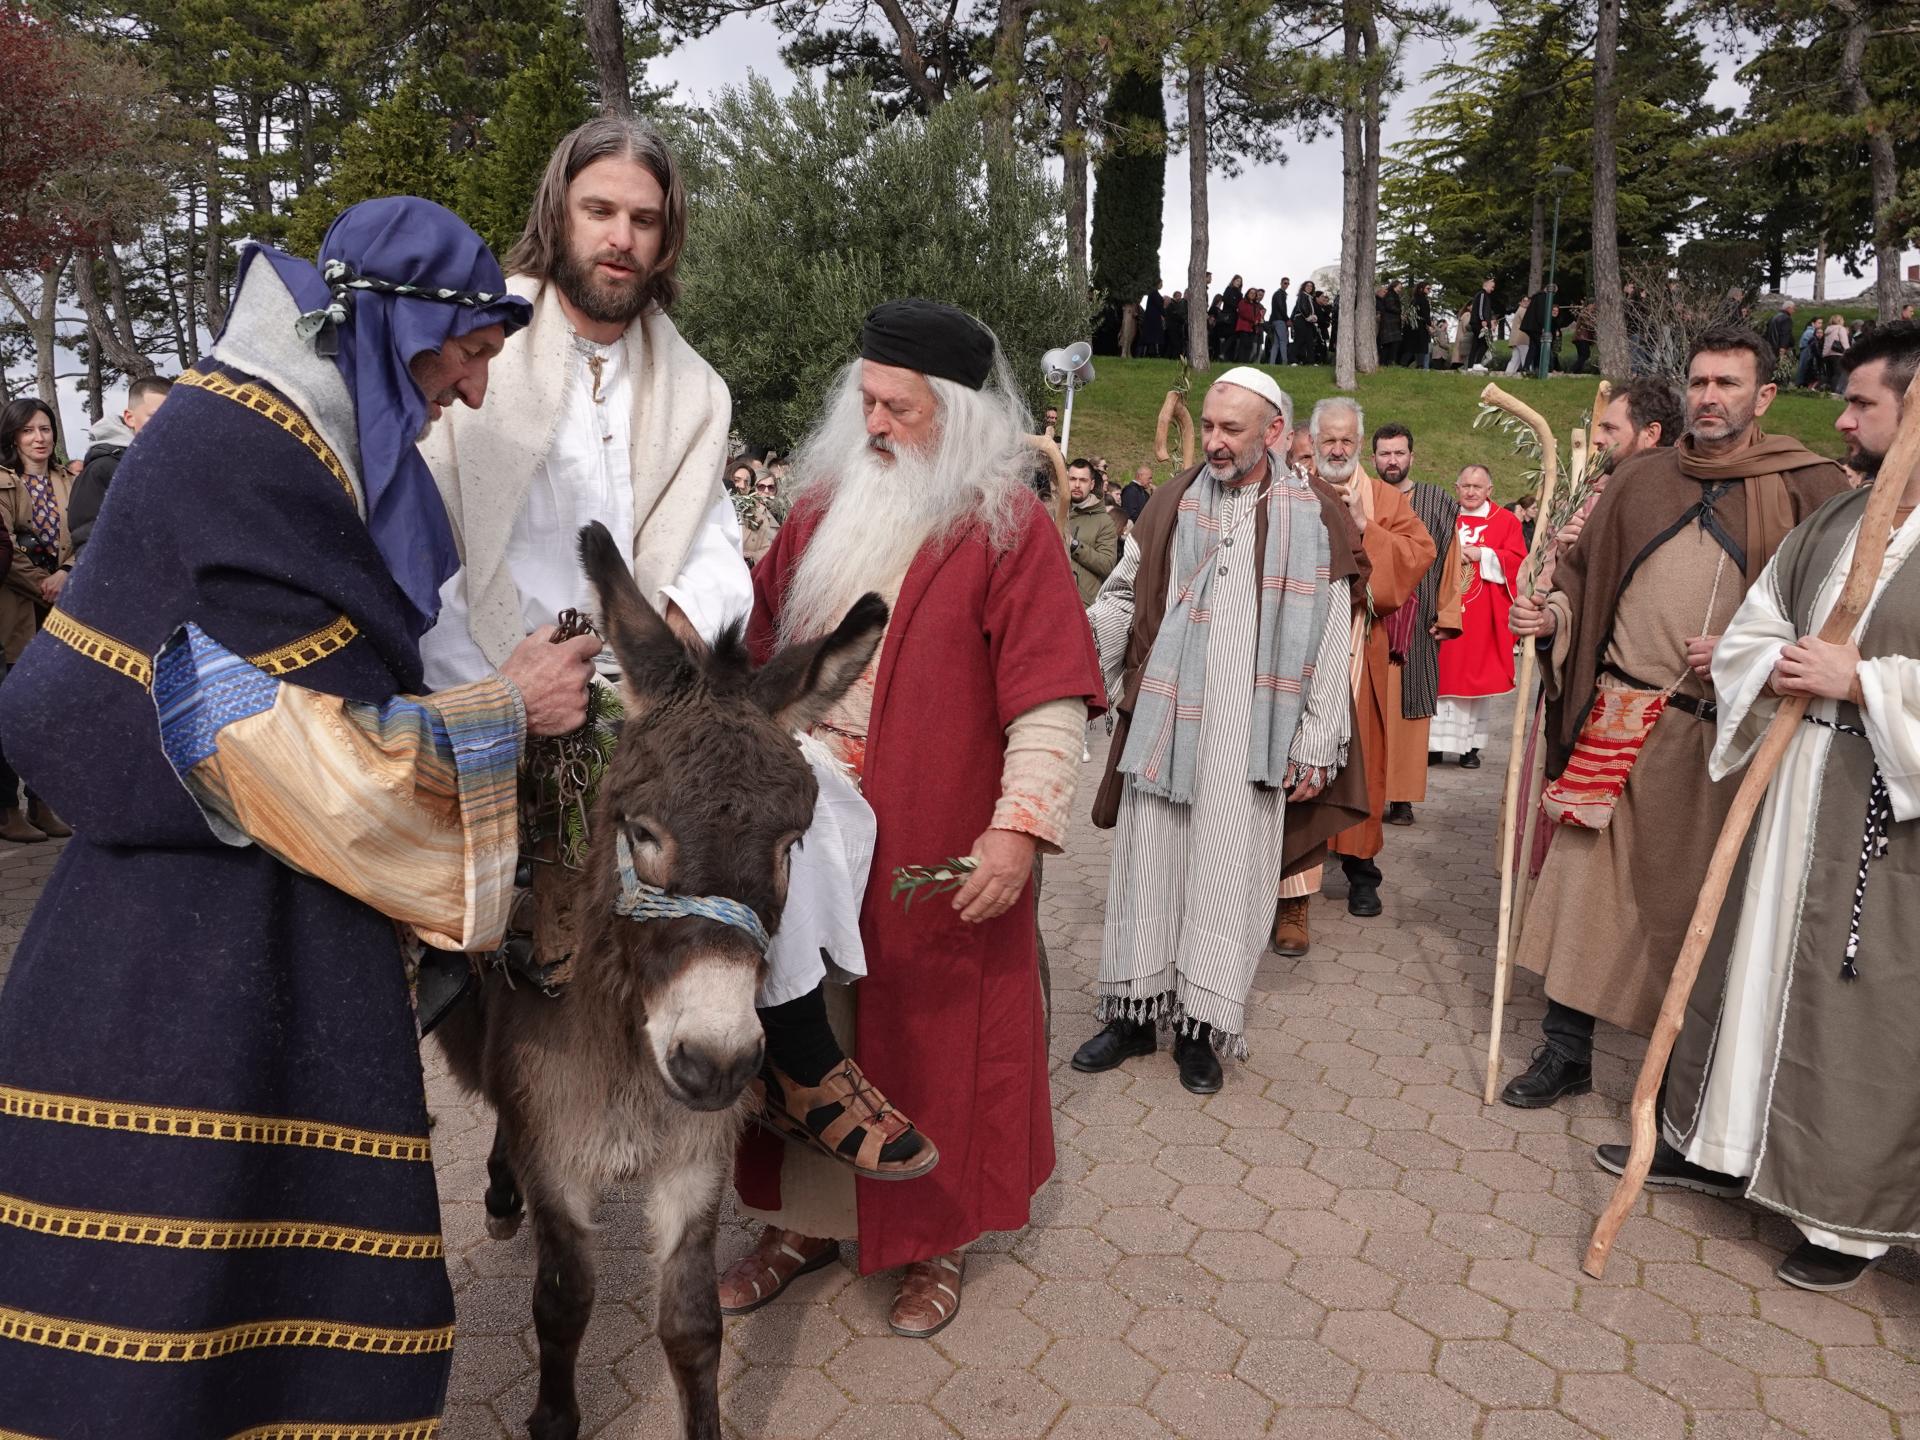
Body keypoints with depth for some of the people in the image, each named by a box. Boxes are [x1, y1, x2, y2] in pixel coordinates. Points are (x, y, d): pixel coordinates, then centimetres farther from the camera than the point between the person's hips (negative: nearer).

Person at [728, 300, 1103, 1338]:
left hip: (936, 857, -5)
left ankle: (938, 1240, 30)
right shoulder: (823, 506, 10)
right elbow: (760, 649, 17)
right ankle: (806, 1217, 35)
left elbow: (1052, 698, -13)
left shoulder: (1005, 526, -8)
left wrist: (1021, 827, -22)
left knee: (936, 1034, 8)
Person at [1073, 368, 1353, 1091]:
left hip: (1248, 733, -2)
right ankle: (1136, 1012, 22)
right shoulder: (1172, 504, 7)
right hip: (1163, 721, 2)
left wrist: (1314, 747, -3)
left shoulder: (1312, 517, 0)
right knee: (1147, 866, 7)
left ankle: (1201, 1026, 19)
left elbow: (1328, 640, 0)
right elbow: (1123, 594, 10)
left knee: (1226, 875, 5)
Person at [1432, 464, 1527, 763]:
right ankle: (1437, 740, 3)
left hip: (1483, 614, -1)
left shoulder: (1505, 521, 4)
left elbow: (1517, 561, -4)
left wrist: (1480, 554, -13)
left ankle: (1471, 745, 8)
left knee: (1477, 675, 1)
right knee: (1441, 672, -1)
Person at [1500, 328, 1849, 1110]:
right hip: (1618, 718, 3)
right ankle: (1567, 1049, 17)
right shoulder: (1641, 478, 9)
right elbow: (1583, 571, 14)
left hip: (1720, 731, -2)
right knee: (1584, 878, 4)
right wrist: (1549, 615, -5)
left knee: (1693, 899, 6)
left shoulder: (1806, 486, 0)